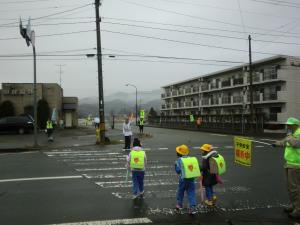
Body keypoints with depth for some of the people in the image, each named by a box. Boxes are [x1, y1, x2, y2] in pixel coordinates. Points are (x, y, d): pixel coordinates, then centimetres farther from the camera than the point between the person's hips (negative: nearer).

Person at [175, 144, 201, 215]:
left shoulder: (179, 160, -12)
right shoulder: (192, 159, 3)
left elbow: (178, 171, -12)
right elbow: (196, 168, 5)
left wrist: (175, 165, 3)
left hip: (183, 179, -3)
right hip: (192, 179, 3)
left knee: (180, 192, 18)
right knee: (191, 193, 6)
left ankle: (179, 205, 32)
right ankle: (192, 208, 0)